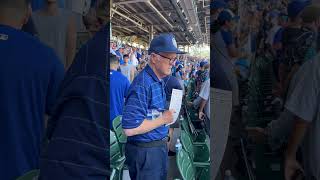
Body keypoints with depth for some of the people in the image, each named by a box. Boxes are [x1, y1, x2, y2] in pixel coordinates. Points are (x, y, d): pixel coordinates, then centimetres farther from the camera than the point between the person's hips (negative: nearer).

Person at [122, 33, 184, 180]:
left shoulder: (158, 81, 7)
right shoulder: (142, 84, -24)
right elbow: (130, 129, -30)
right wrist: (163, 119, -20)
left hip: (159, 146, 9)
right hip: (145, 151, -9)